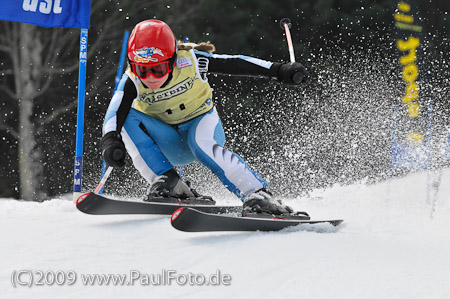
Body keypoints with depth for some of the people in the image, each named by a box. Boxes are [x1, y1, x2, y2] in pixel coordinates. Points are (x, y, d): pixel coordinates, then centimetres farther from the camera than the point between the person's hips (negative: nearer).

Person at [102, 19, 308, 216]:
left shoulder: (188, 61, -22)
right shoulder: (133, 81, -19)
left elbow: (235, 64, -19)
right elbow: (115, 112, -31)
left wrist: (279, 71, -24)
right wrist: (110, 140, -51)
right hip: (170, 146, 2)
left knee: (200, 141, -38)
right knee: (128, 119, -25)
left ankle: (257, 195, -37)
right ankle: (169, 184, -25)